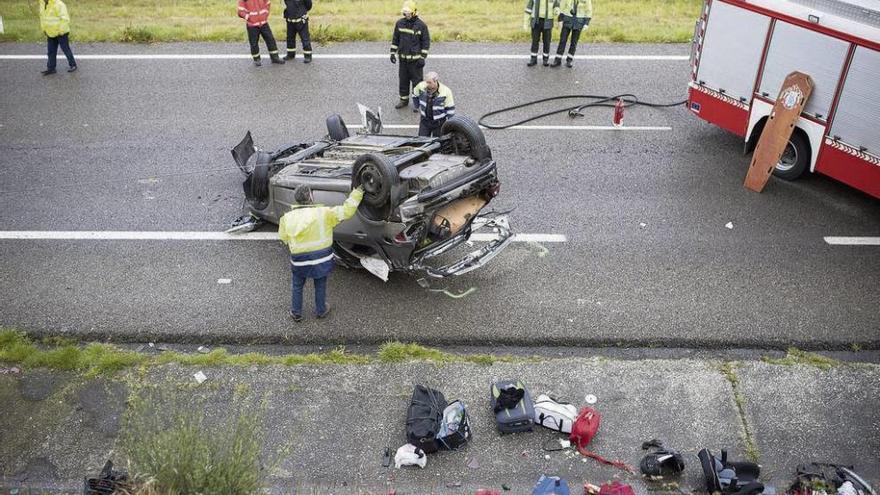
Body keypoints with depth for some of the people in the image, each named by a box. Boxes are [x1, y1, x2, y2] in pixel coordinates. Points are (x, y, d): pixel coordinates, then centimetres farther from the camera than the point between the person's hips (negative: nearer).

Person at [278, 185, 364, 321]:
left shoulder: (287, 218, -8)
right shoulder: (323, 213, -16)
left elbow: (283, 238, 5)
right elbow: (346, 211, -16)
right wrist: (357, 193, -8)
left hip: (299, 260, 1)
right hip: (321, 258, -1)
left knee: (296, 286, 23)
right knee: (320, 286, 22)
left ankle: (296, 313, 33)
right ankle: (321, 311, 39)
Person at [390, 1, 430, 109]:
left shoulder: (421, 25, -9)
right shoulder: (400, 23, 3)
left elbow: (426, 42, -6)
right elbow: (395, 39, 12)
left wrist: (422, 58, -10)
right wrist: (393, 53, 9)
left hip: (415, 59, -4)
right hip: (403, 58, 4)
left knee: (417, 81, 2)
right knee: (403, 80, 13)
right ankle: (404, 99, 27)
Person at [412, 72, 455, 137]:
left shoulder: (445, 92, -23)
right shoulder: (421, 86, -14)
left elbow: (450, 109, -14)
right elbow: (415, 95, 10)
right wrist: (417, 107, 17)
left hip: (439, 122, -3)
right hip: (425, 120, 3)